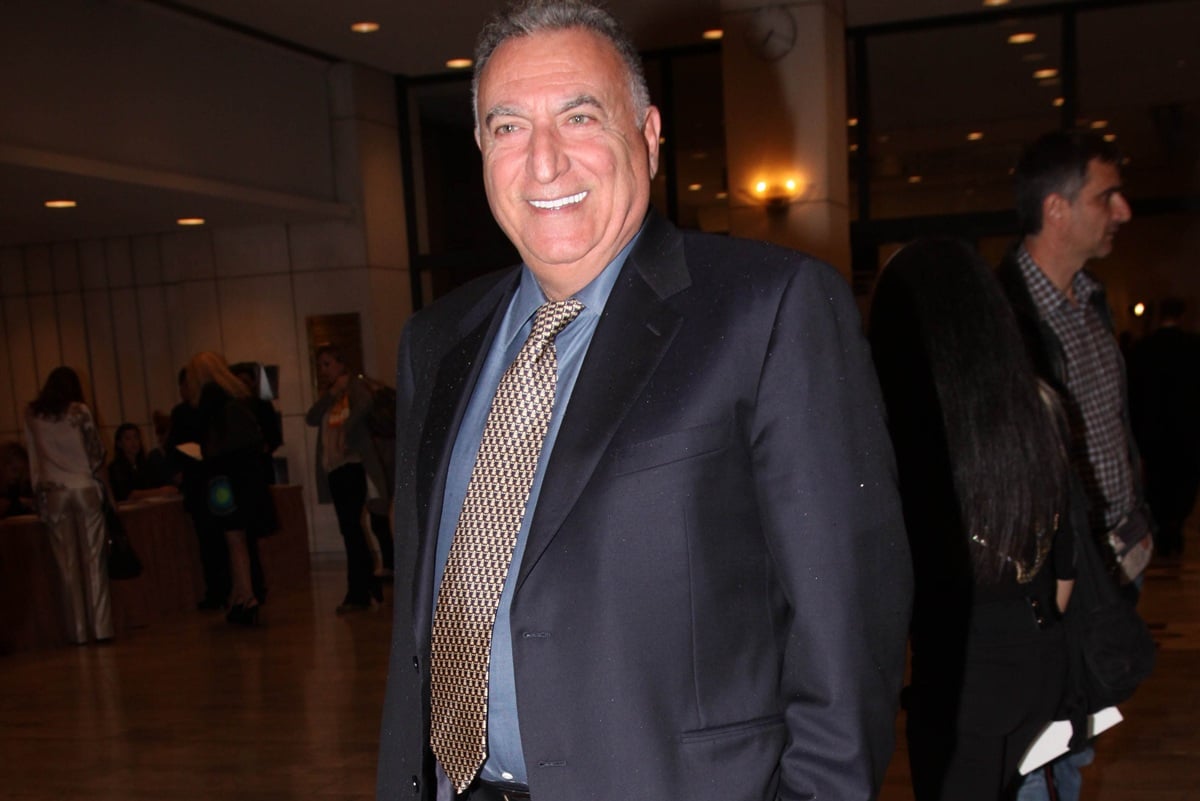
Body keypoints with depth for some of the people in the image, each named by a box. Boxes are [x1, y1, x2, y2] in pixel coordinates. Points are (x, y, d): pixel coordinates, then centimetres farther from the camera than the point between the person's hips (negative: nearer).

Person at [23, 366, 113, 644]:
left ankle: (79, 631, 4)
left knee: (68, 564, 4)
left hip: (53, 493, 1)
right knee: (94, 560, 2)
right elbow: (97, 452, 2)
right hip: (85, 488, -1)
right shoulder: (79, 411, -1)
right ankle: (101, 627, -1)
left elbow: (34, 455, 6)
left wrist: (40, 489, 13)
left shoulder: (31, 415, 4)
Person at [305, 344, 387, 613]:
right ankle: (371, 588, 17)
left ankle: (358, 593, -10)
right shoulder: (327, 396, 21)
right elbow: (311, 419, 2)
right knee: (351, 529, 9)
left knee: (350, 528, -12)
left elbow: (364, 404, -21)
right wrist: (331, 394, -8)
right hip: (333, 469, 7)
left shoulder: (353, 385, 2)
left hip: (352, 465, -7)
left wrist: (346, 429, -31)